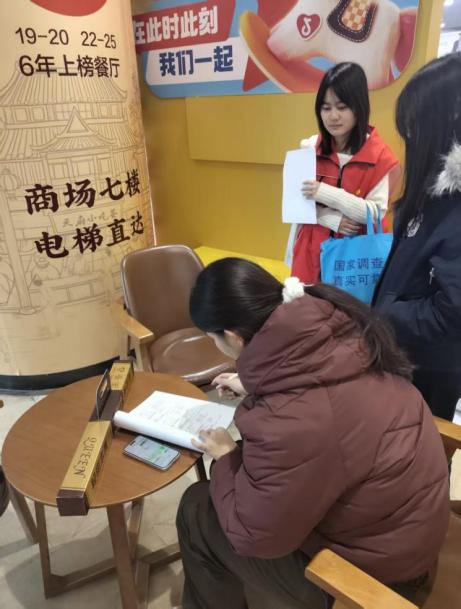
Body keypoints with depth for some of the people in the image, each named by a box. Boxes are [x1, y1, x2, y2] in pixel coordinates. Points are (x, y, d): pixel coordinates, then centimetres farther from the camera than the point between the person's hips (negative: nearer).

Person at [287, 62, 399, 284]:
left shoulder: (379, 155, -7)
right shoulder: (309, 148, 0)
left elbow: (376, 212, -12)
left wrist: (325, 193, -24)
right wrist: (334, 221, -16)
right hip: (312, 249, 2)